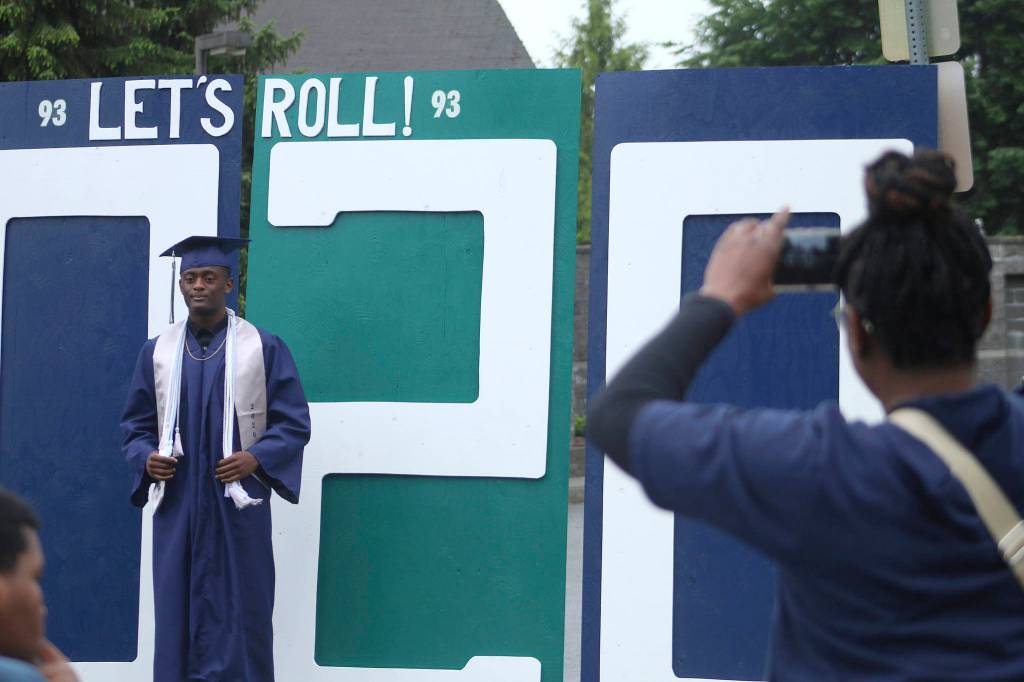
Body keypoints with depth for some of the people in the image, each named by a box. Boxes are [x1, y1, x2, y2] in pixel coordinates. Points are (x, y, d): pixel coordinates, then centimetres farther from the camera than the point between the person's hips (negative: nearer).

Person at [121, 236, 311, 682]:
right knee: (177, 616, 3)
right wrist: (146, 457, -7)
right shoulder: (157, 352, 10)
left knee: (236, 618, -1)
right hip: (177, 507, 2)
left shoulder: (264, 349, 2)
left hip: (237, 506, -2)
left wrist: (256, 458, -16)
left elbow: (294, 423, 0)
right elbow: (136, 424, 14)